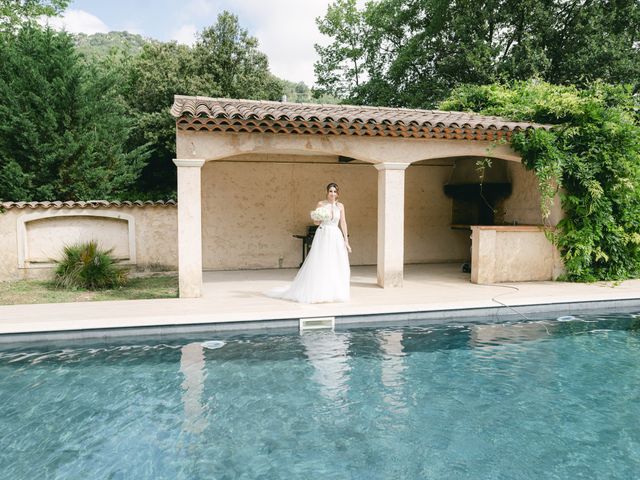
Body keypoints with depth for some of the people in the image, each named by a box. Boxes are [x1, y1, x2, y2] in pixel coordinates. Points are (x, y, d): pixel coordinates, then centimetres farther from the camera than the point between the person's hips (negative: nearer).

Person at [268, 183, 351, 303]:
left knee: (336, 265, 3)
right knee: (319, 264, -5)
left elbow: (343, 223, 7)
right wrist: (319, 219, -19)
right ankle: (316, 293, 3)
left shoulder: (340, 206, 7)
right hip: (322, 236, -3)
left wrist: (346, 241, 4)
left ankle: (334, 293, 14)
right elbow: (316, 222, 4)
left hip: (336, 236, 3)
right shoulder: (321, 204, 0)